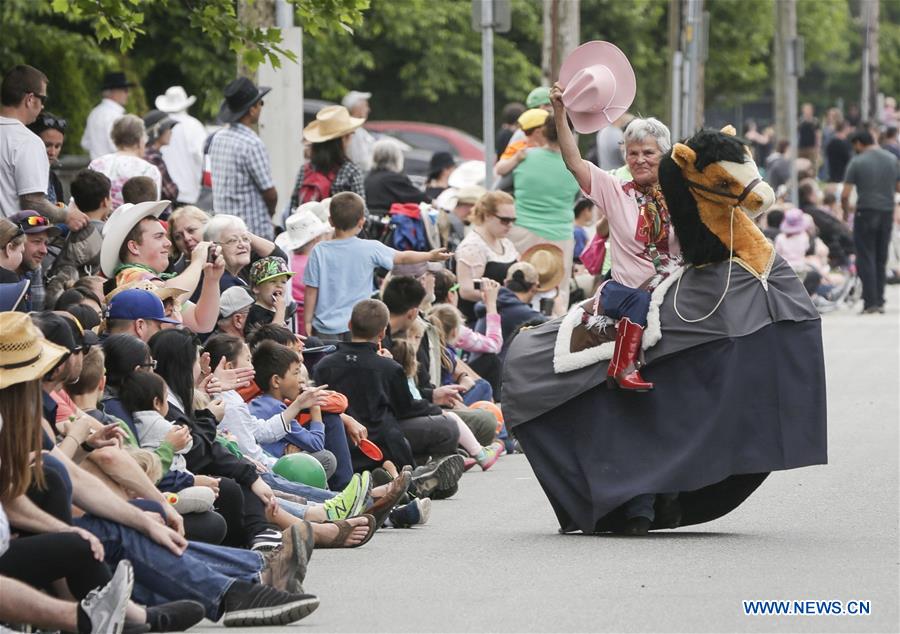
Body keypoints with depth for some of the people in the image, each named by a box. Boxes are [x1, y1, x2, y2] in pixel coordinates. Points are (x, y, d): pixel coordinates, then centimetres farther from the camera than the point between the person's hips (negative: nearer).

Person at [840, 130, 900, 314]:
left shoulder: (857, 162, -8)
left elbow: (845, 194, -10)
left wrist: (846, 211, 7)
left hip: (866, 212, -5)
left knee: (866, 259, -1)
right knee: (881, 259, 13)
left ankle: (871, 302, -8)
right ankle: (880, 301, 14)